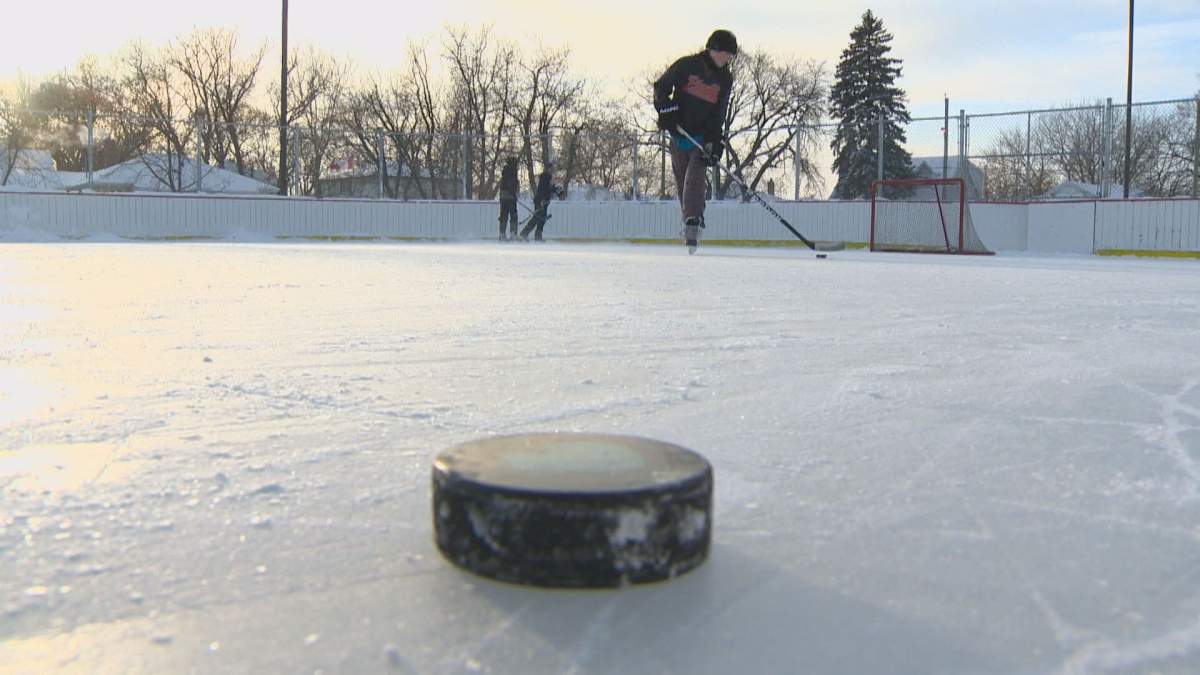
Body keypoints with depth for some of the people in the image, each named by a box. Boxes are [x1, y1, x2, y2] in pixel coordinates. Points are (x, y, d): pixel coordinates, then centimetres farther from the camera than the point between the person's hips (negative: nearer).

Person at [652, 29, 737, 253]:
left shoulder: (725, 79, 1)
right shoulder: (686, 66, -7)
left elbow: (719, 116, -1)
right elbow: (660, 86, 1)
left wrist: (715, 143, -11)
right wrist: (665, 108, -16)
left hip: (703, 136, 0)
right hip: (679, 133, 0)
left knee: (695, 178, -17)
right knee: (682, 180, 6)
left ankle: (692, 224, -24)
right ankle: (692, 219, 19)